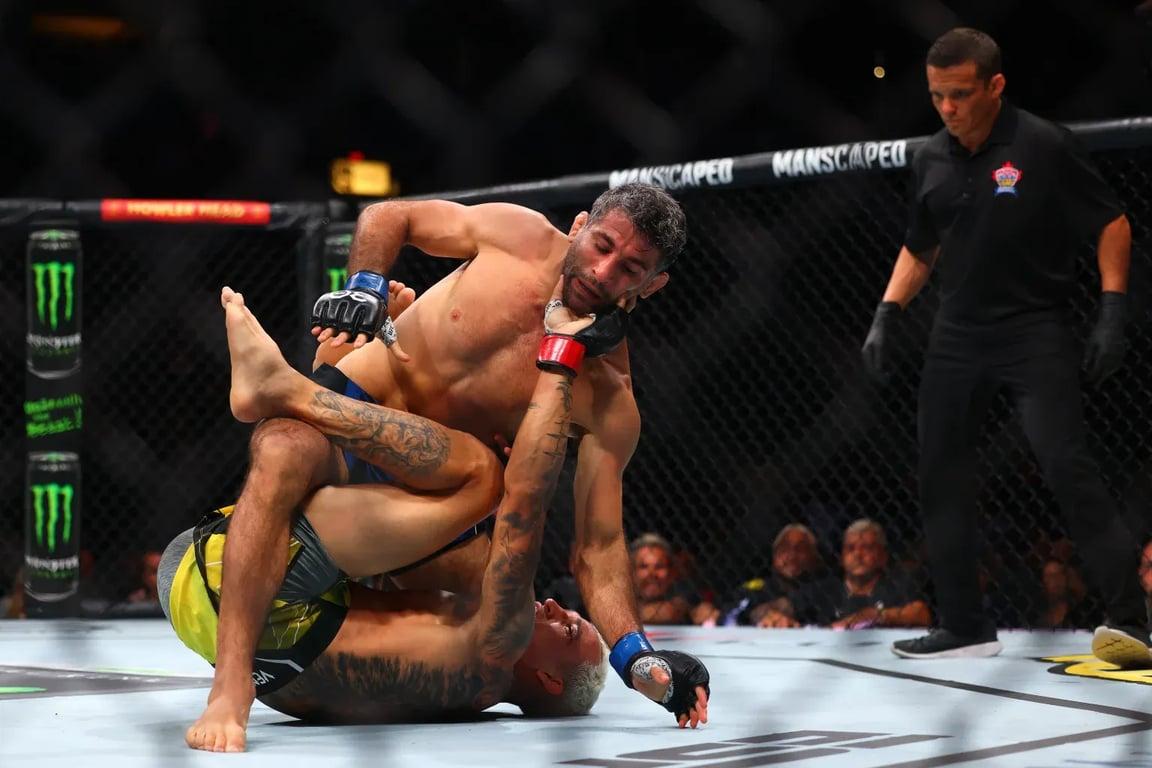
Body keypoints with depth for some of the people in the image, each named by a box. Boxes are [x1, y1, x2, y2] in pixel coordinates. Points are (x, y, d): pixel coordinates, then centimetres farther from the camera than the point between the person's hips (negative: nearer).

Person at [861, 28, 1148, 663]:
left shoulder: (1044, 146, -9)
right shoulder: (931, 161, 7)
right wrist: (886, 315, 10)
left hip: (1034, 330, -6)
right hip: (957, 335, 6)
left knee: (1066, 466, -17)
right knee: (940, 475, 4)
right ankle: (964, 626, 13)